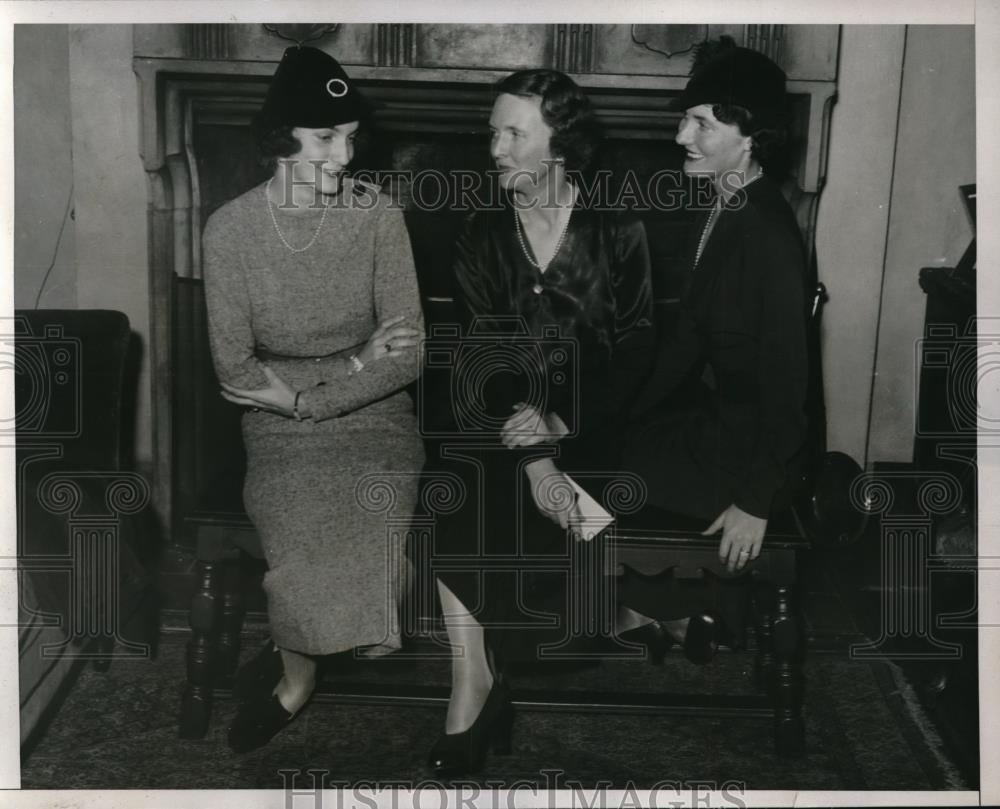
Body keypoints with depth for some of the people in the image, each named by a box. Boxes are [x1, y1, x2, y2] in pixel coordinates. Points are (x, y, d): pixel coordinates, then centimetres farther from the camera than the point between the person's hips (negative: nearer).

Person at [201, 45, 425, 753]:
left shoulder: (377, 214, -6)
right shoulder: (231, 229, -7)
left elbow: (408, 357, -8)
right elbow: (236, 372, -7)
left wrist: (304, 396, -15)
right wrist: (353, 361, -12)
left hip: (376, 413, 1)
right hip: (280, 428, -1)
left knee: (375, 529, -25)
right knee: (310, 539, -27)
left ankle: (295, 674, 5)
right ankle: (299, 673, 5)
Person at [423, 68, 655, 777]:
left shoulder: (619, 234, 1)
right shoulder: (482, 236, 6)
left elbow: (636, 354, -2)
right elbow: (482, 355, -3)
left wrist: (558, 425, -17)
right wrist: (533, 458, -16)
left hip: (590, 426, -1)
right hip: (503, 421, 2)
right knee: (455, 497, -22)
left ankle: (476, 688, -2)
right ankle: (479, 688, -16)